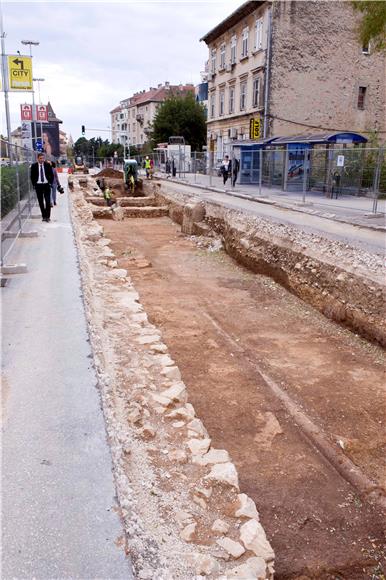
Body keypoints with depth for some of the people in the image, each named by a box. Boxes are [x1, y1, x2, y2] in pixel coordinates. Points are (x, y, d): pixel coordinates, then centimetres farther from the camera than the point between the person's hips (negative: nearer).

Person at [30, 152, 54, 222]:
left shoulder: (48, 165, 1)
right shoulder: (34, 166, 1)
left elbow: (51, 175, 7)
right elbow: (32, 176, 6)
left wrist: (50, 183, -1)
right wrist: (34, 184, -1)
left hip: (46, 185, 0)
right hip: (38, 185, 1)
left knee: (48, 201, -5)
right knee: (41, 202, 5)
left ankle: (48, 216, 1)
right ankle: (43, 216, 12)